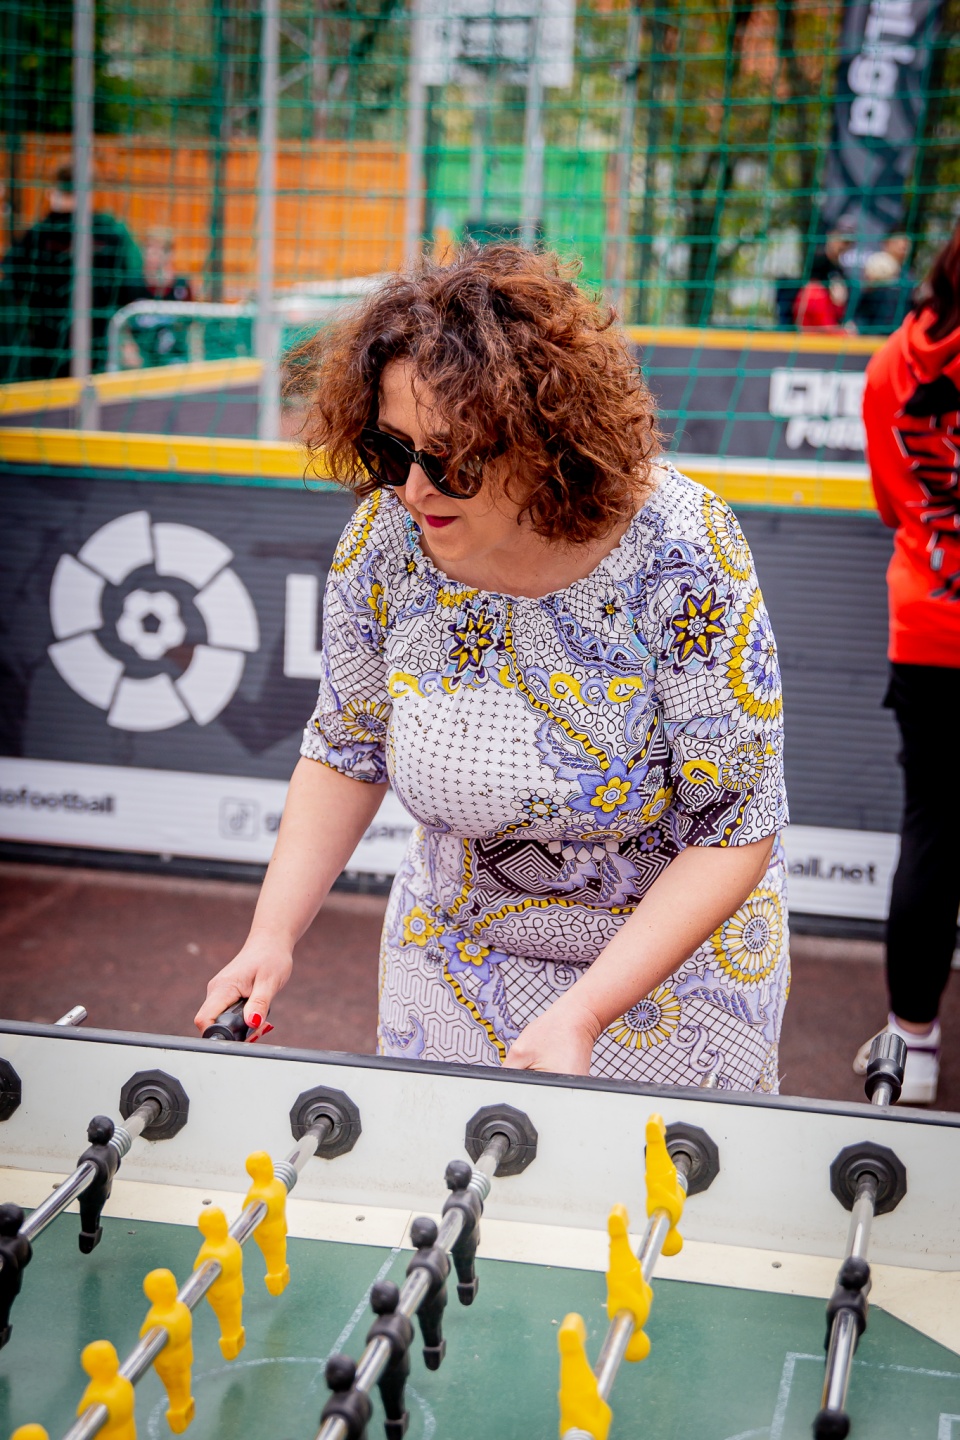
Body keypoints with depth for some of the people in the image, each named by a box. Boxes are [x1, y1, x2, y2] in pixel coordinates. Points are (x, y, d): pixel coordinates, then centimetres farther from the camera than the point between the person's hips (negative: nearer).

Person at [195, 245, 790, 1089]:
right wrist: (274, 932, -14)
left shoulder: (680, 555, -28)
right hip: (457, 943, 4)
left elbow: (733, 833, -23)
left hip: (675, 951, -3)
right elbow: (347, 751, -2)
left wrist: (583, 1013, -31)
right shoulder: (388, 537, -17)